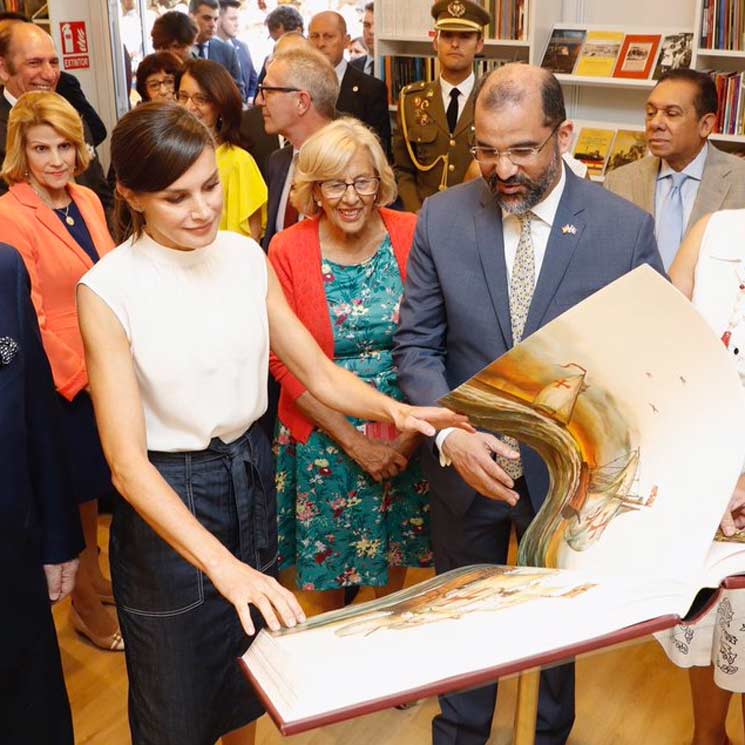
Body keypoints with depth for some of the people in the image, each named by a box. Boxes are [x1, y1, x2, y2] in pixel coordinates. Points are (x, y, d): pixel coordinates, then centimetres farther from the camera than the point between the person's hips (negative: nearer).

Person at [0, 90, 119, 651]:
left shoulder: (87, 200, 5)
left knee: (103, 484, 18)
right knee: (81, 490, 8)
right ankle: (87, 605, 29)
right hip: (65, 381, -6)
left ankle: (97, 576, 40)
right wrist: (80, 374, -17)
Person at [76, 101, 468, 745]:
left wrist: (396, 411, -20)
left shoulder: (246, 256, -4)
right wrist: (225, 567, -35)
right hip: (165, 498, -4)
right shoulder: (108, 290, -19)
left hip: (251, 473, 5)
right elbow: (127, 463, -24)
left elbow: (318, 372, 0)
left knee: (249, 682, 23)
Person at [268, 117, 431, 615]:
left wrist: (411, 432, -11)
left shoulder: (411, 236, -6)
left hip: (404, 437, 2)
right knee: (325, 570, 11)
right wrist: (355, 443, -14)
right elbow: (286, 363, -10)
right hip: (323, 437, -1)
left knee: (394, 564, 17)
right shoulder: (288, 251, -9)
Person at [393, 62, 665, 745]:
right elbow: (417, 344, -5)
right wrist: (451, 433, -22)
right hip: (465, 460, 1)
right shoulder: (442, 218, -8)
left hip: (570, 470, 0)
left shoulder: (628, 229, -12)